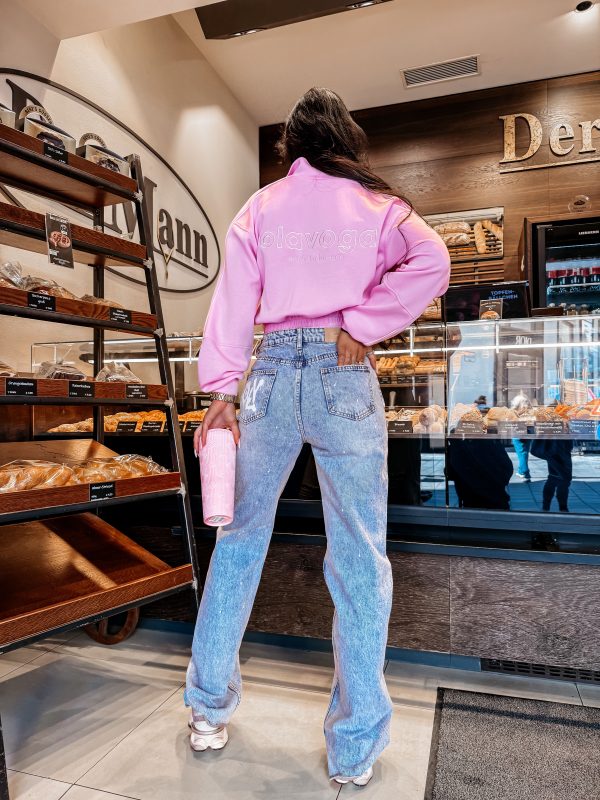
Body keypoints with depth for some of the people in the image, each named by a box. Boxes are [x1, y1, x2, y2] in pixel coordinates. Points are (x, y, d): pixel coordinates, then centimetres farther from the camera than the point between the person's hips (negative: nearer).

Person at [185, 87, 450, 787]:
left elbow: (232, 302, 4)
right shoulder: (374, 205, 9)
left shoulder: (258, 208, 12)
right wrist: (360, 327, -6)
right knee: (359, 560, 5)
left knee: (240, 536, 14)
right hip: (345, 378, -1)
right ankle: (354, 748, 16)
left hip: (271, 374, 2)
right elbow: (432, 261, -9)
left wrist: (221, 396, 2)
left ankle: (210, 708, 28)